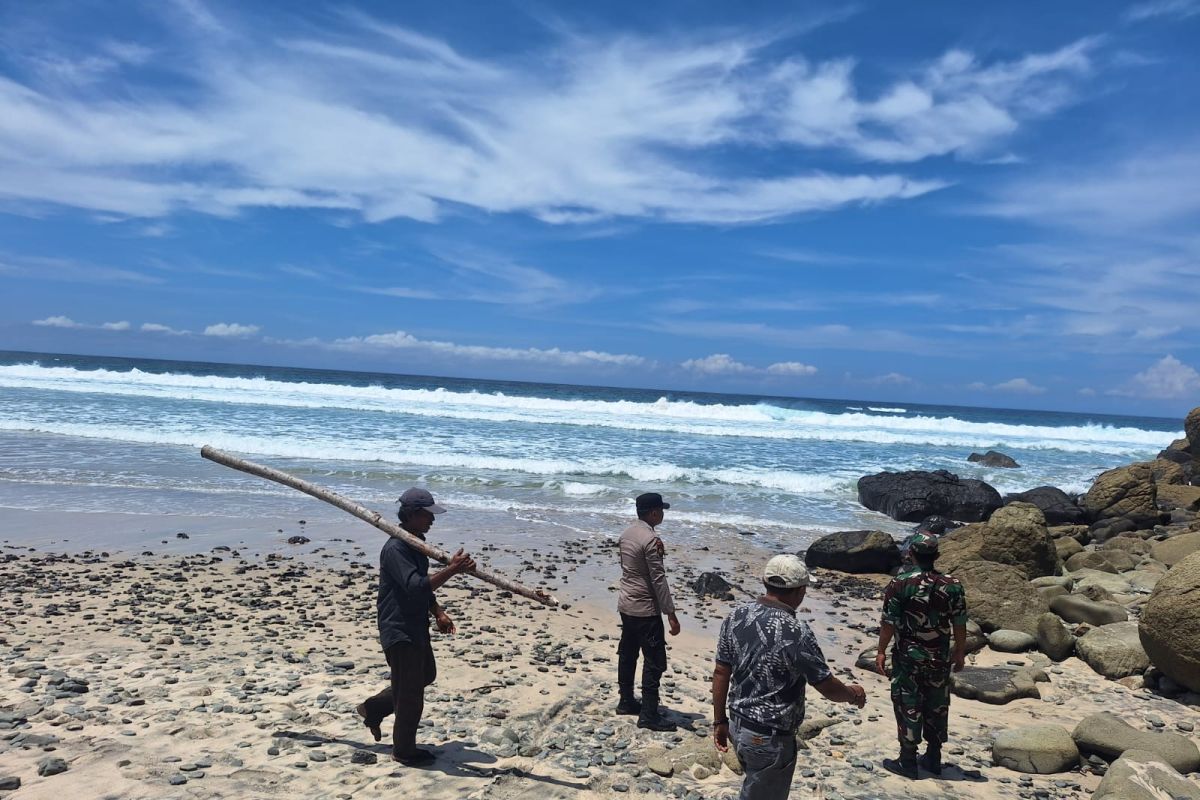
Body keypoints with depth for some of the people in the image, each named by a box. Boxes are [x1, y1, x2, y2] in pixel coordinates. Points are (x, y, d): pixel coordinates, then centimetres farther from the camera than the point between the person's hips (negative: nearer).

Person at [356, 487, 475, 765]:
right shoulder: (395, 549, -23)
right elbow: (415, 586, -34)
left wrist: (438, 612, 8)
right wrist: (452, 569, -41)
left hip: (416, 627, 10)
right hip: (399, 630, -10)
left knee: (426, 675, 25)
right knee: (410, 693, 2)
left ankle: (373, 708, 37)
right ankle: (404, 750, 20)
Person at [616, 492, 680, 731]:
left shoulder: (627, 533, 5)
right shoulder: (651, 539, -21)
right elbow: (658, 579, -21)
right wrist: (671, 614, -17)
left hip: (626, 604, 9)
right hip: (645, 610, -9)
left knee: (627, 654, 18)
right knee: (655, 660, -2)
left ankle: (626, 701, 30)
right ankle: (649, 714, 2)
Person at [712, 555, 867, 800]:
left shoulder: (736, 617, -5)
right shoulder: (796, 633, -24)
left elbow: (721, 673, 1)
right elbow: (828, 688, -13)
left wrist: (720, 721, 11)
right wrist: (853, 694, 8)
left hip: (737, 726, 6)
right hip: (770, 738, -6)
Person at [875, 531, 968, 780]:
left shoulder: (899, 584, -13)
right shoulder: (952, 585, -5)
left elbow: (888, 622, -11)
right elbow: (959, 625, 0)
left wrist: (881, 651, -1)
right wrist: (960, 652, 14)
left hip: (907, 657, -3)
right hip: (940, 658, 3)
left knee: (908, 706, 6)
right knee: (937, 706, 16)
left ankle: (908, 762, 12)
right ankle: (933, 758, 27)